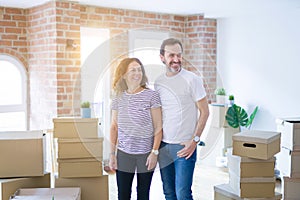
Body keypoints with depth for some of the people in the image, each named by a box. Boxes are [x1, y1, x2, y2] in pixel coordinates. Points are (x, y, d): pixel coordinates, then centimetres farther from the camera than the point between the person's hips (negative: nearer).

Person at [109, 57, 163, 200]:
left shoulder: (151, 96, -5)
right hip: (123, 154, 2)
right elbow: (114, 127, 9)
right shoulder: (118, 99, 4)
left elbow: (158, 127, -5)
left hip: (146, 154, -2)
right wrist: (112, 154, 6)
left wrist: (154, 152, -10)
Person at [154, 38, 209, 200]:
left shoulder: (192, 80, -8)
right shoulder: (158, 82, 7)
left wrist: (195, 140, -13)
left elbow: (204, 112, -6)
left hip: (184, 146, -5)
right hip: (163, 145, 5)